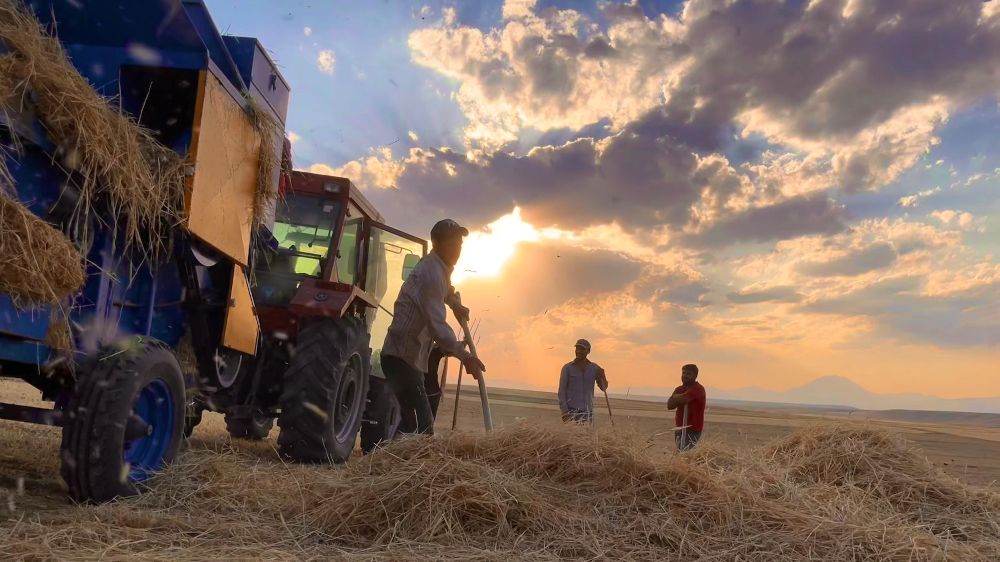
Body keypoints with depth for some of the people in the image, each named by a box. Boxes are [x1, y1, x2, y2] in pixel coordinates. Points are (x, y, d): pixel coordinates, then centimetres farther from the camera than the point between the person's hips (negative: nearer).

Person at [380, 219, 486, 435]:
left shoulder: (439, 268, 13)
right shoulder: (431, 271, -17)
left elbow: (445, 290, 37)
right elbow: (436, 323, -25)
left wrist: (455, 304, 16)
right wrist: (463, 355, -26)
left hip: (411, 356, 11)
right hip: (402, 357, -11)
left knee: (421, 423, 13)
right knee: (422, 427, -18)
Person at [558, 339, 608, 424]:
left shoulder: (594, 368, 6)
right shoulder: (567, 368, -2)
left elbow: (603, 387, 11)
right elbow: (562, 391, -3)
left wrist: (603, 376, -10)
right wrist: (564, 411, -12)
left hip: (588, 411, 3)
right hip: (571, 411, -3)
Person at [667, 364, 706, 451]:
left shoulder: (698, 389, -10)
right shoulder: (679, 389, 13)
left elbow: (683, 398, -24)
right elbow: (670, 405, 3)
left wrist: (675, 397, -2)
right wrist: (679, 398, -13)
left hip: (692, 430, -8)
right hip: (680, 428, 8)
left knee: (685, 453, -16)